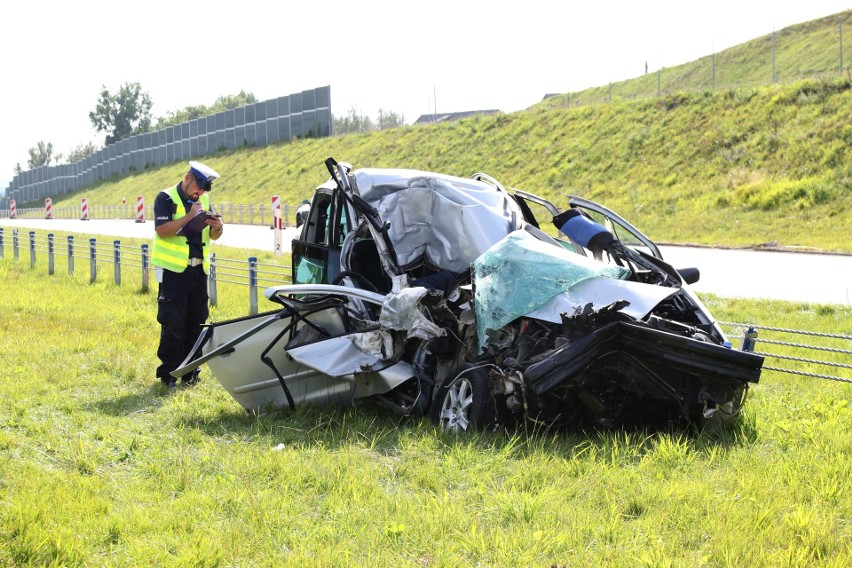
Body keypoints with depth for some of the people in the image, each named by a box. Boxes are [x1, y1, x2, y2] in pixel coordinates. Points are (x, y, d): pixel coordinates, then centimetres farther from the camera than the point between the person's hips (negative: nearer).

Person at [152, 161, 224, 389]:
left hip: (198, 270, 6)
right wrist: (189, 216, -25)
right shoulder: (166, 198, -5)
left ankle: (190, 372, 16)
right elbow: (162, 230, -19)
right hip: (173, 270, -6)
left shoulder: (204, 199, 13)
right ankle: (168, 374, 4)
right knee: (173, 325, -4)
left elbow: (213, 236, 14)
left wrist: (218, 227, -8)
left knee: (196, 323, 7)